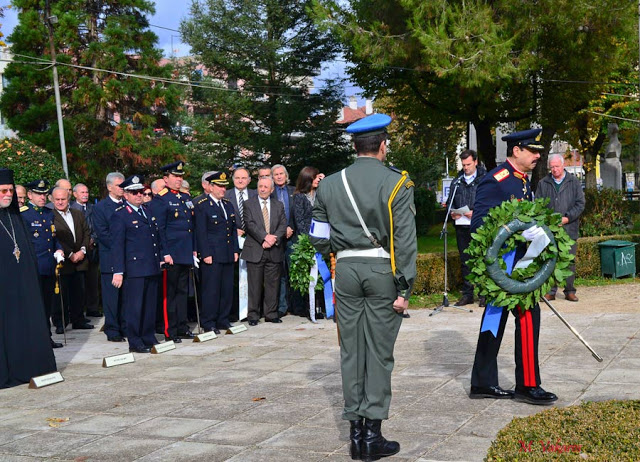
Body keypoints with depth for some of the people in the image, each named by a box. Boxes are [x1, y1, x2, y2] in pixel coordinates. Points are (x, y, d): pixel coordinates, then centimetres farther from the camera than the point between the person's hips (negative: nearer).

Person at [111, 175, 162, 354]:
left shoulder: (147, 211, 16)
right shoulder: (120, 215, -5)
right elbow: (117, 245, -8)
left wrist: (159, 260, 16)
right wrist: (118, 271, -13)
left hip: (152, 268, 7)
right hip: (134, 268, -7)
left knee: (150, 305, 12)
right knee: (134, 306, -2)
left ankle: (149, 339, 22)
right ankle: (135, 342, 6)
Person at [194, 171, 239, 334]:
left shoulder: (228, 204, 16)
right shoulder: (202, 205, -6)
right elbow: (201, 232, -10)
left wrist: (235, 250, 12)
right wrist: (206, 254, -14)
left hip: (228, 255, 7)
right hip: (212, 255, -7)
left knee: (227, 289, 9)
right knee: (211, 290, -4)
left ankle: (223, 320, 19)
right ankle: (208, 323, 4)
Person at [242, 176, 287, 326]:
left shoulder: (278, 205, 14)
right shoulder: (249, 204, 5)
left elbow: (283, 225, 4)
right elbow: (250, 224, -7)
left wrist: (273, 239, -12)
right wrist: (265, 237, -17)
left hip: (274, 252, 3)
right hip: (255, 251, -2)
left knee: (273, 284, 5)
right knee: (255, 285, -1)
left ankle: (271, 314, 13)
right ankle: (253, 315, 5)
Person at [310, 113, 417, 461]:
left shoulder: (330, 185, 6)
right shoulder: (396, 183, -5)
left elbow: (319, 239, 7)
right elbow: (405, 239, -10)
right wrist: (404, 288, -8)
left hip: (346, 271, 3)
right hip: (382, 271, -3)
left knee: (351, 351, 8)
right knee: (379, 353, 2)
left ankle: (355, 433, 12)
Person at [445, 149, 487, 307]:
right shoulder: (457, 181, 14)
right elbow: (450, 202, 20)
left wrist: (476, 212, -16)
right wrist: (452, 212, -1)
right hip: (461, 225, 5)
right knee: (465, 261, 9)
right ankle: (467, 294, 16)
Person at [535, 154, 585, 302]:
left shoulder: (574, 182, 7)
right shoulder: (543, 183, 9)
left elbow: (580, 204, 3)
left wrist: (567, 218, -9)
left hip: (569, 228, 0)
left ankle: (569, 291, 12)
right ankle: (551, 291, 6)